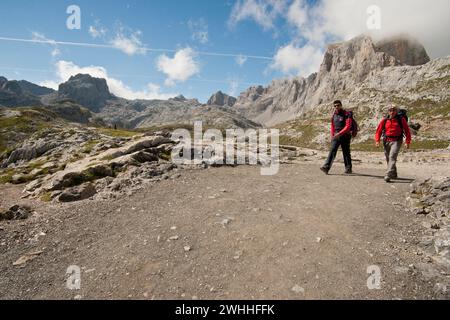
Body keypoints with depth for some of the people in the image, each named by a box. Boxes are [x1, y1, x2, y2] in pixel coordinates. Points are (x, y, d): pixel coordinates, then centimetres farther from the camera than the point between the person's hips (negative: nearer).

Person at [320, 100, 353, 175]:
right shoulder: (334, 115, 11)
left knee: (346, 152, 6)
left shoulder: (347, 114, -8)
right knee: (332, 150, -8)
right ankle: (326, 167, -17)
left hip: (345, 136, -4)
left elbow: (348, 126, -17)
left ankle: (348, 168, 20)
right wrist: (332, 135, 14)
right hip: (336, 136, 4)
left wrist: (339, 133, -27)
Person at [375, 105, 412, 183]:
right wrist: (377, 140, -8)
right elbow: (379, 130, 5)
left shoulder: (401, 119, 1)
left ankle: (388, 176, -23)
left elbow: (407, 131, 4)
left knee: (392, 157, -18)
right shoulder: (385, 120, 6)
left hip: (396, 141, -3)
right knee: (388, 158, 12)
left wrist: (407, 142, -2)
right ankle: (394, 174, 32)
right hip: (386, 141, 4)